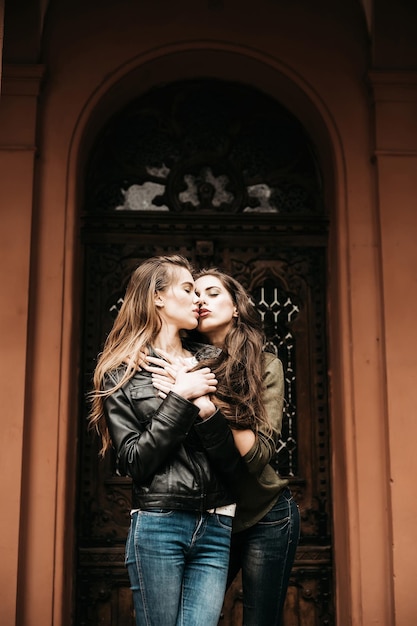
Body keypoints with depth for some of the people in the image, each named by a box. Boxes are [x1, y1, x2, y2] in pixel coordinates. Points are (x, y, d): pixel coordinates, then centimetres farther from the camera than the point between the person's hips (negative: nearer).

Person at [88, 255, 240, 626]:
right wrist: (179, 399, -12)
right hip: (157, 524, -3)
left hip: (215, 526, 3)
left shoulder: (205, 364, 13)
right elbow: (133, 461, -7)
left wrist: (208, 412, -5)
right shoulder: (122, 372, 2)